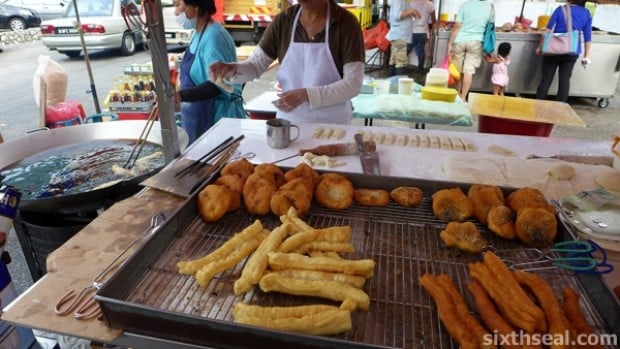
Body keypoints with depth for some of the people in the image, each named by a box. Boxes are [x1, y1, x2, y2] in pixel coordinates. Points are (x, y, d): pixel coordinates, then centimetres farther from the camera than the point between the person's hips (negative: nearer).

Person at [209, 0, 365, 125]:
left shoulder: (346, 23, -11)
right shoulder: (283, 21, -1)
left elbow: (353, 84, -16)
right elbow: (255, 65, 0)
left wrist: (306, 94, -26)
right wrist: (231, 69, -21)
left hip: (331, 125, -3)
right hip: (288, 121, 3)